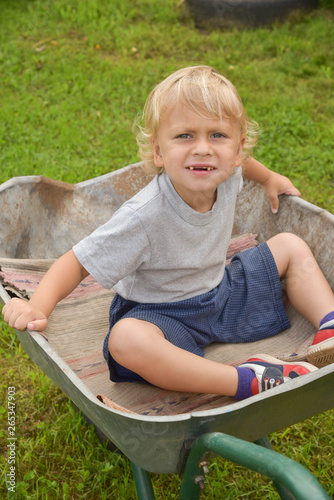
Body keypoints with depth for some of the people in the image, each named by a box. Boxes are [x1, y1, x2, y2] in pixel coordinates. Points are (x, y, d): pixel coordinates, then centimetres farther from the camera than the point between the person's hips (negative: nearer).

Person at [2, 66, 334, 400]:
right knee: (126, 339, -40)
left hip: (220, 292, 6)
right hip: (162, 315, -6)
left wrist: (268, 178, 30)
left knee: (292, 247, 5)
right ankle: (248, 381, -33)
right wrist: (37, 307, -42)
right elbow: (77, 262, -28)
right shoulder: (144, 217, -33)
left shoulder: (225, 174, -14)